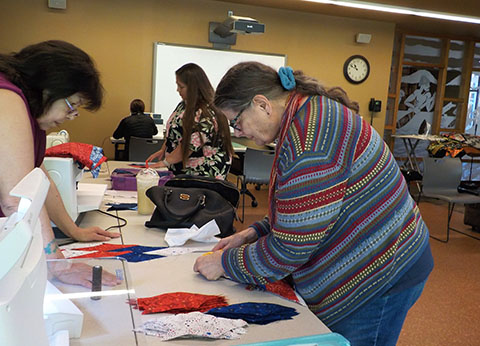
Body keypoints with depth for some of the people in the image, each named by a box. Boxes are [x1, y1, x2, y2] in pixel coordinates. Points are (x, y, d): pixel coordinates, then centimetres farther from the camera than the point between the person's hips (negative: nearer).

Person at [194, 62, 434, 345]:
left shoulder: (308, 140, -27)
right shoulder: (310, 115, 7)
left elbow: (291, 248, -24)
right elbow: (301, 211, 16)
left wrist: (226, 263, -11)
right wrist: (255, 233, 7)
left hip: (381, 276, -10)